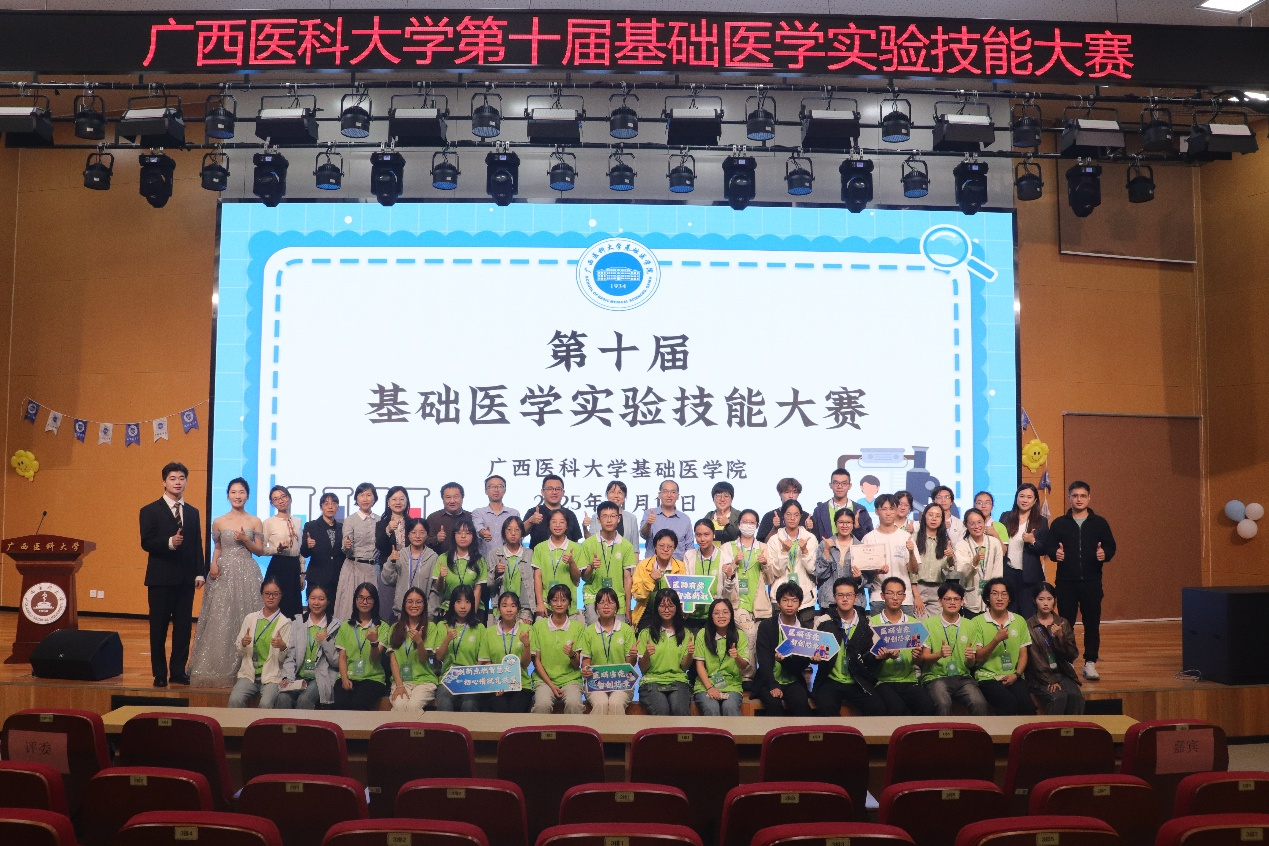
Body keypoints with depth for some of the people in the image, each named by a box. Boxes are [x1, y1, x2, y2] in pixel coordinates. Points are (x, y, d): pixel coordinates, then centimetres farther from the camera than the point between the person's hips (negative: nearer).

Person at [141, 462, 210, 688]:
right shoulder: (150, 511, 0)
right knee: (159, 629, 3)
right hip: (161, 579, -4)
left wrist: (200, 573, 2)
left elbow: (197, 545, 10)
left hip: (186, 579, 4)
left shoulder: (193, 512, 13)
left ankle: (178, 672, 15)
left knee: (183, 627, 6)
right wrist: (170, 542, -24)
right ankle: (159, 674, 11)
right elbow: (146, 543, -8)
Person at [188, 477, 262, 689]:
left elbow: (260, 550, 5)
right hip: (224, 573, 1)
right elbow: (218, 548, 15)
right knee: (220, 620, -3)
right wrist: (213, 564, -2)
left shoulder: (254, 522, 4)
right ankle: (218, 668, 4)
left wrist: (245, 540, -11)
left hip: (246, 574, -1)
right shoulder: (219, 522, 7)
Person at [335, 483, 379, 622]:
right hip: (354, 567, -3)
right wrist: (346, 546, -25)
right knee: (351, 604, -4)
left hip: (373, 568, 3)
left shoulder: (379, 520, 9)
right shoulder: (350, 520, -1)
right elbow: (348, 552, -5)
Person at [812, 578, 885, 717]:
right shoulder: (824, 622, 4)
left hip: (859, 683, 2)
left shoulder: (866, 624, 7)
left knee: (878, 710, -22)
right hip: (831, 680, -1)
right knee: (826, 709, -30)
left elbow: (870, 657, 6)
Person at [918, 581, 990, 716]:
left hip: (962, 676, 3)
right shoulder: (929, 624, 4)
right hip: (935, 676, -2)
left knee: (980, 704, -28)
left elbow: (970, 664, 13)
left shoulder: (968, 625, 13)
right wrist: (940, 654, -22)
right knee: (943, 704, -34)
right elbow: (924, 658, -2)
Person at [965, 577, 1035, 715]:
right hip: (988, 677, -3)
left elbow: (1023, 654, 13)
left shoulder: (1019, 621, 14)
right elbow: (978, 658, -1)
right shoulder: (977, 622, 2)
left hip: (1013, 677, 3)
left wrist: (1016, 674, -5)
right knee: (1010, 703, -31)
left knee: (1027, 705, -27)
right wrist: (997, 639, -13)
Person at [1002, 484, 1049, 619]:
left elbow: (1044, 550, 1)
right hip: (1007, 572, 2)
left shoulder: (1042, 521, 2)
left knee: (1029, 614, 1)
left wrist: (1033, 541, -16)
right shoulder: (1006, 517, 7)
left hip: (1029, 575, -1)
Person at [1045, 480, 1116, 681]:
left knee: (1092, 623, 2)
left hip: (1092, 581, 0)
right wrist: (1055, 553, -19)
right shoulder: (1059, 523, 6)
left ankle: (1090, 663, 9)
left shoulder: (1099, 523, 7)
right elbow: (1048, 546, 3)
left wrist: (1105, 554, -16)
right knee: (1065, 623, 3)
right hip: (1066, 581, 0)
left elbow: (1111, 546, 5)